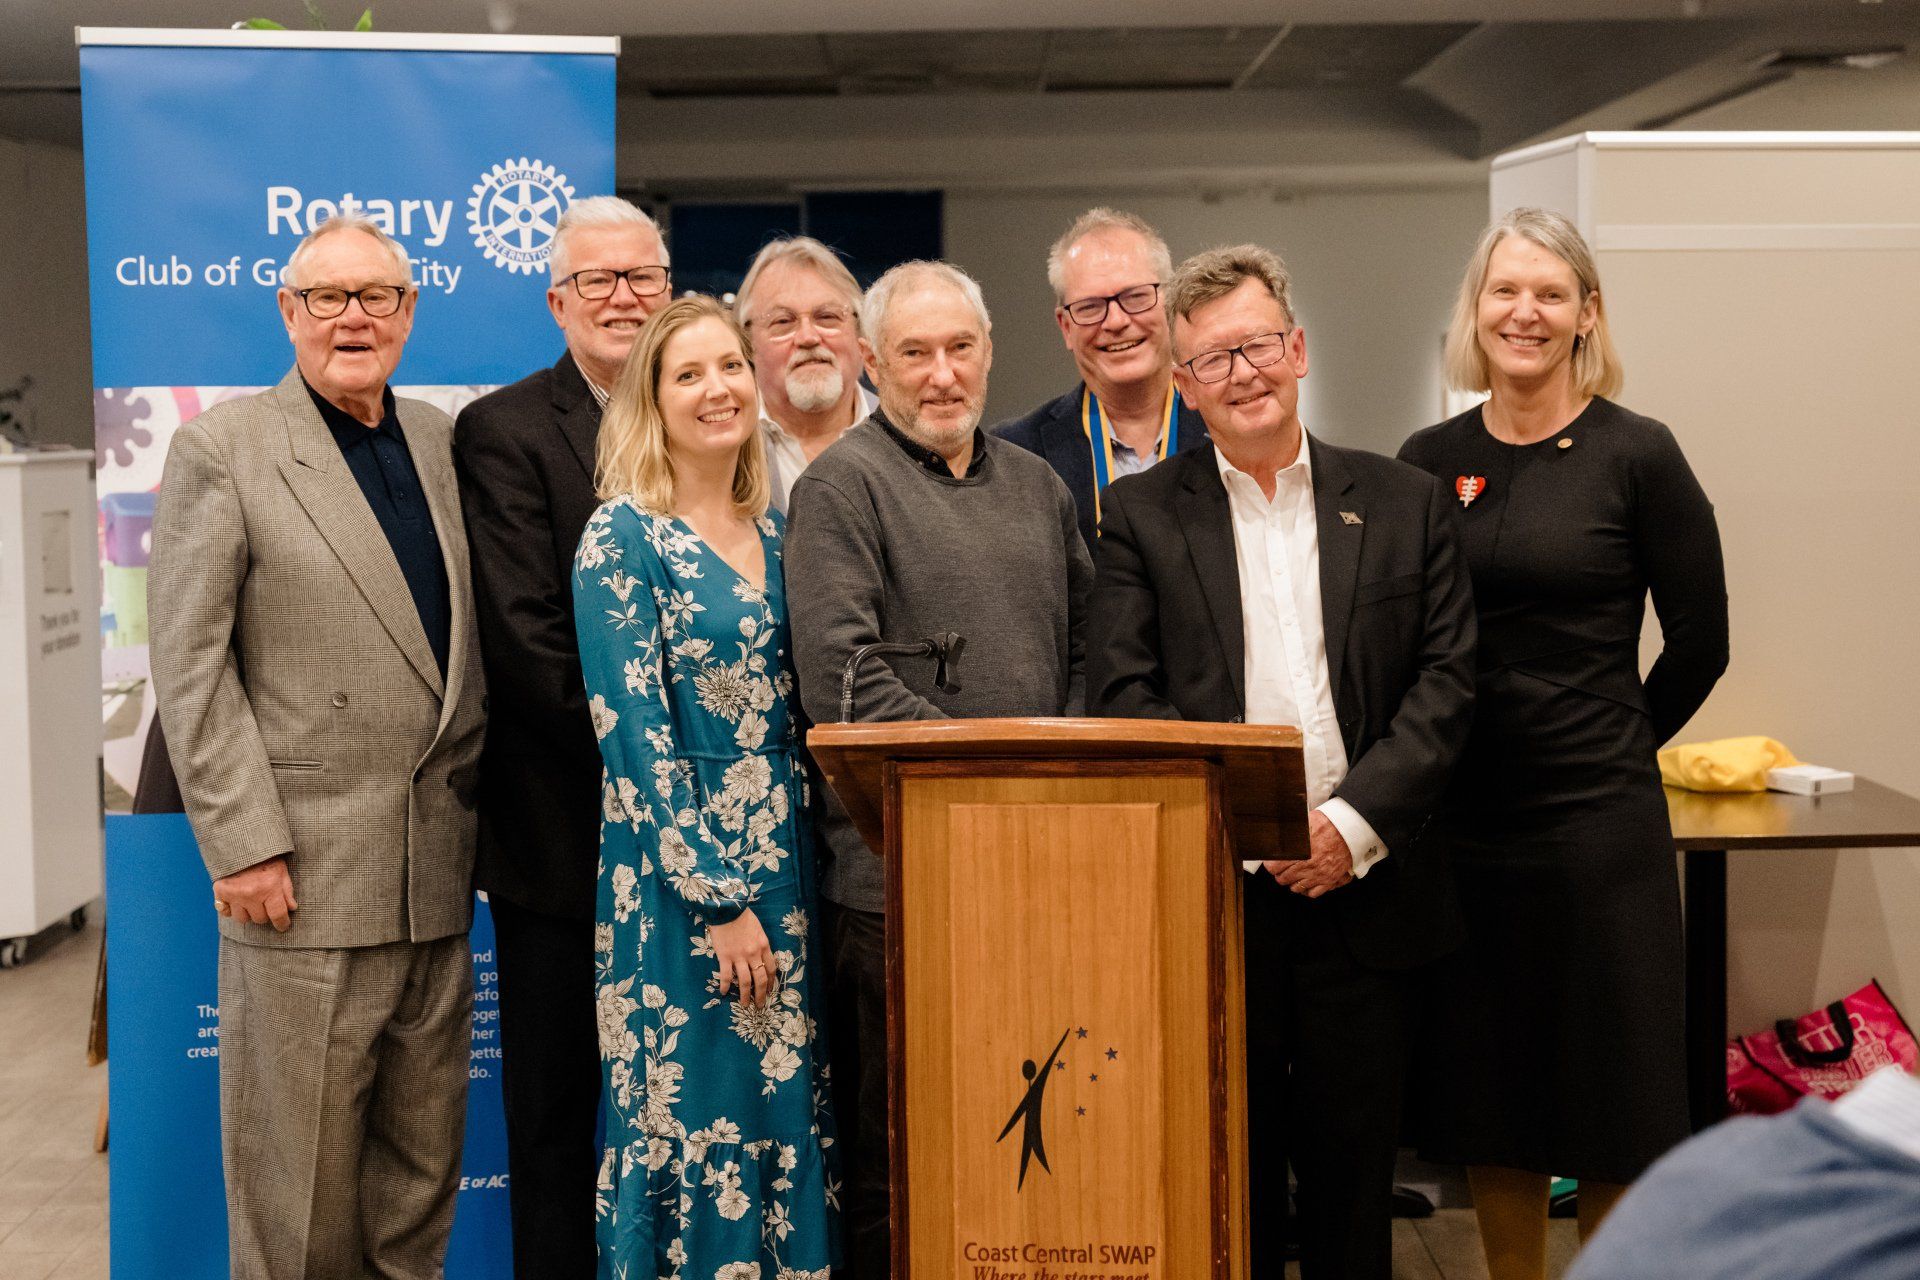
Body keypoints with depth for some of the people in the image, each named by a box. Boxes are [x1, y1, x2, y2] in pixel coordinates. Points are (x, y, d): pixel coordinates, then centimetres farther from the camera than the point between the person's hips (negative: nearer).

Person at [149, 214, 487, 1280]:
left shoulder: (447, 444, 13)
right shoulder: (221, 449, -2)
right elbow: (189, 665, -7)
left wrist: (481, 804, 8)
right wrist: (244, 844, -13)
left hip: (436, 870, 5)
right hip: (304, 871, -5)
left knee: (424, 1161, 13)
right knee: (301, 1164, 4)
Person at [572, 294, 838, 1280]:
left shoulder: (776, 531, 11)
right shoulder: (623, 536, -7)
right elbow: (632, 729, -12)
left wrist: (783, 886, 7)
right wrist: (719, 899, -16)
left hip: (784, 866, 6)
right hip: (677, 874, -6)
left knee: (789, 1116, 9)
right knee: (693, 1117, -1)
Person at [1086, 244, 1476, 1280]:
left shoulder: (1406, 504, 8)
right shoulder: (1140, 515, 4)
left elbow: (1447, 681, 2)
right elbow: (1121, 698, -4)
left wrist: (1358, 821, -10)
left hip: (1363, 887, 1)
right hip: (1211, 898, -1)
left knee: (1355, 1159, 9)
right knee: (1230, 1167, 8)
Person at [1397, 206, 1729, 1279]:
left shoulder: (1636, 455, -5)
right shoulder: (1429, 463, 6)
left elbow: (1699, 644, 0)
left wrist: (1609, 749, 7)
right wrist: (1455, 751, 7)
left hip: (1597, 821, -4)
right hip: (1462, 821, 4)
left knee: (1610, 1114, 5)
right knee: (1488, 1108, 13)